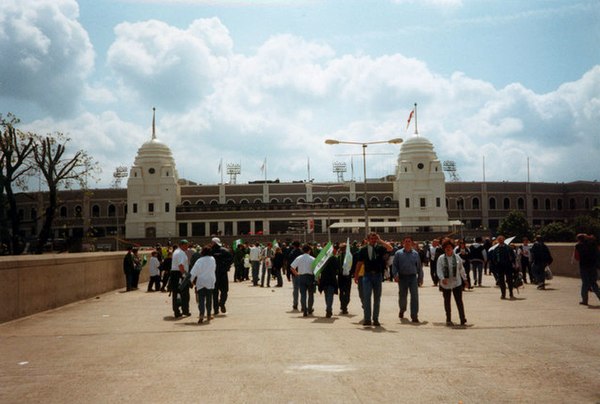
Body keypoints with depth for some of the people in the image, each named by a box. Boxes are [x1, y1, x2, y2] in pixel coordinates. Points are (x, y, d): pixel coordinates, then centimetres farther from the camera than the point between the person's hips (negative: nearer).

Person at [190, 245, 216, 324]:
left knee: (201, 300, -3)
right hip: (210, 282, 3)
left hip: (201, 283, -3)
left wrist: (192, 280, -1)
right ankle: (208, 316, 20)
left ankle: (201, 315, -21)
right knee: (209, 299, 13)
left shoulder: (199, 260, -12)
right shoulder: (212, 259, -1)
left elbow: (193, 272, -13)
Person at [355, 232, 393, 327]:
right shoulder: (363, 250, 5)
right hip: (367, 275, -1)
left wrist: (380, 241, -15)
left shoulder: (380, 248, 3)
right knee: (366, 297, -8)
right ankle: (367, 319, -3)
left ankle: (375, 319, 15)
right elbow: (360, 263, 8)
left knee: (377, 298, 7)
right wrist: (356, 275, 6)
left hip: (378, 275, 1)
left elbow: (390, 248, -16)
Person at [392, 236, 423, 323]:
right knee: (402, 296, 11)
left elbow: (419, 267, 12)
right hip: (402, 277, 0)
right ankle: (402, 310, 39)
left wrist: (420, 278, 10)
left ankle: (414, 316, -6)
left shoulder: (415, 254, 8)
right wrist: (395, 275, -12)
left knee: (414, 296, -9)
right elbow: (394, 265, 2)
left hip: (413, 277, 0)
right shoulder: (398, 253, 4)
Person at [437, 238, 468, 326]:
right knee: (447, 302, 9)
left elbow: (461, 269, 13)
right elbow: (439, 270, -9)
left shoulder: (457, 257, 4)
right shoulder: (441, 258, -2)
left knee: (459, 301, -5)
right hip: (445, 284, 0)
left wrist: (465, 279, 13)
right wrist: (442, 278, -26)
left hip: (457, 283, 0)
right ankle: (448, 320, 19)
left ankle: (462, 319, 1)